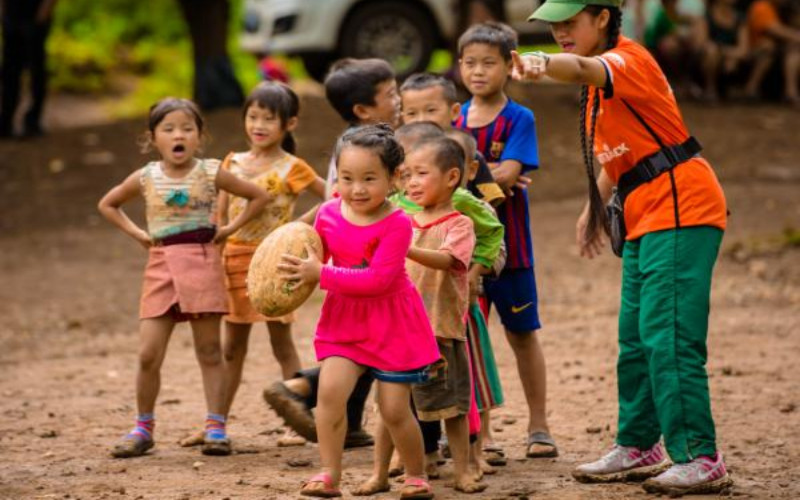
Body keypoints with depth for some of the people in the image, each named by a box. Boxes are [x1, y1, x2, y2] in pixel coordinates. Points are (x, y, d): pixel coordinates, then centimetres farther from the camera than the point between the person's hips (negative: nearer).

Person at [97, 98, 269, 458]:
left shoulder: (211, 174, -1)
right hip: (161, 266, 1)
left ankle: (216, 428, 6)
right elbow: (107, 204, 19)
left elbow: (258, 196, 8)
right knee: (149, 354, -3)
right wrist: (137, 233, 7)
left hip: (202, 263, -1)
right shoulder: (145, 178, 3)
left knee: (209, 351, 3)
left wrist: (231, 228, -1)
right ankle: (143, 428, 10)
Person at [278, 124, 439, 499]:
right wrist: (298, 273, -7)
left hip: (392, 324, -4)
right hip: (345, 319, 4)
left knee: (394, 409, 3)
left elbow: (378, 279, -29)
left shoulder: (396, 224, -21)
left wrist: (322, 276, -30)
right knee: (330, 388, -17)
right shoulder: (328, 215, -4)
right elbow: (316, 258, 15)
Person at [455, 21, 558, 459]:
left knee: (521, 332, 7)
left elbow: (508, 174, -17)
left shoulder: (518, 119, -5)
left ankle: (538, 427, 15)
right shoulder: (455, 118, 6)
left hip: (506, 239, -3)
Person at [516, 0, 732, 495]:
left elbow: (583, 68, -39)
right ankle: (638, 448, 26)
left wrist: (543, 63, -58)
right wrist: (596, 206, 19)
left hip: (681, 212, -10)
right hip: (645, 220, 10)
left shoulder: (627, 58, -14)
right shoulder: (605, 75, 16)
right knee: (636, 339, 15)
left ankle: (700, 459, -16)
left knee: (668, 338, -16)